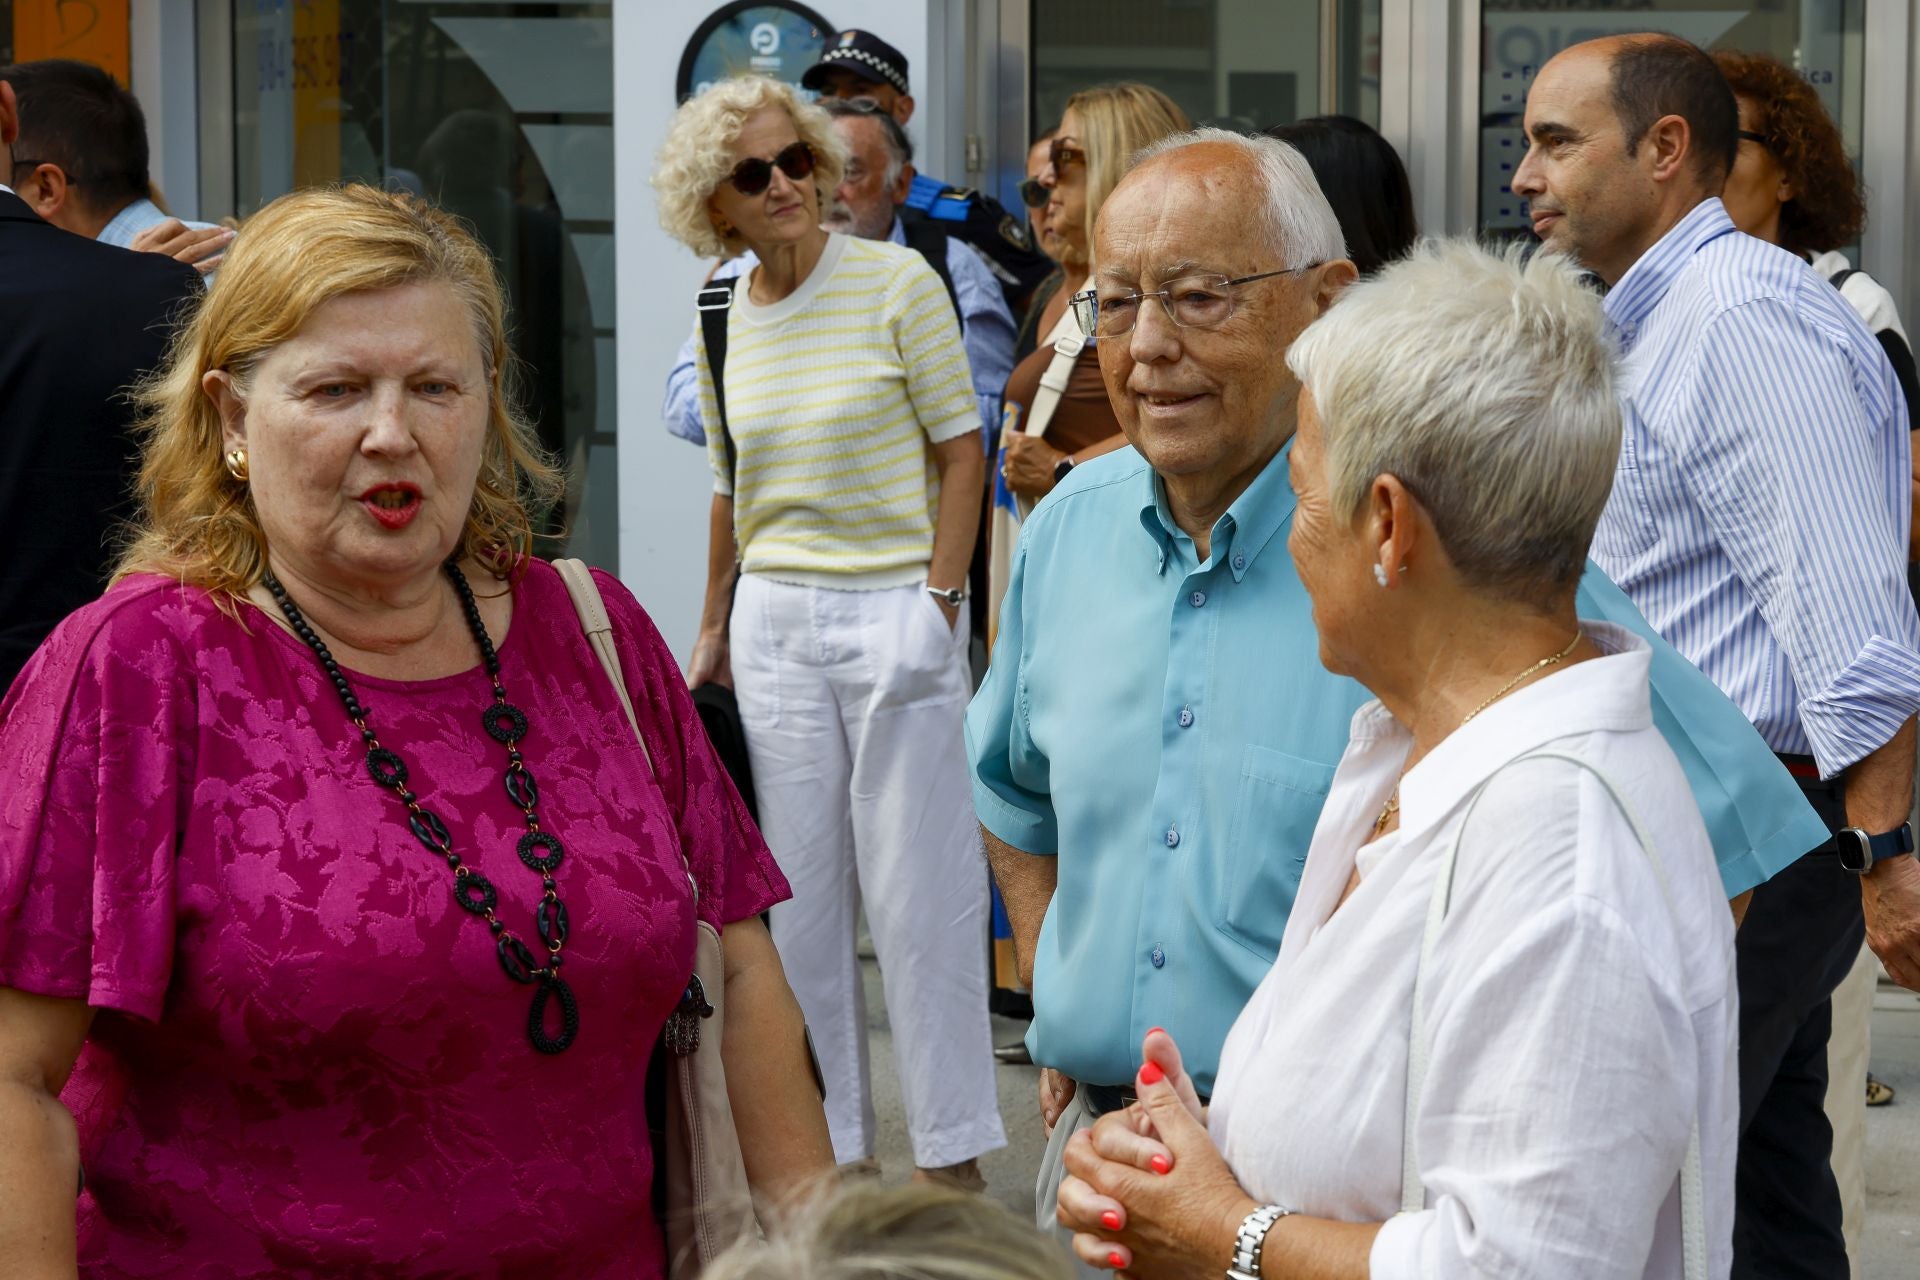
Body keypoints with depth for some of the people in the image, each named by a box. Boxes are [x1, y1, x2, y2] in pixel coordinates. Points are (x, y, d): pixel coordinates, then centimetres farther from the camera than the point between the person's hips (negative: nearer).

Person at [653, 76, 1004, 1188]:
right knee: (801, 895, 8)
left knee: (918, 888, -2)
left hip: (896, 609, -5)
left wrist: (938, 602, -12)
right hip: (776, 624, 5)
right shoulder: (721, 324, 7)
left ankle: (954, 1150, 10)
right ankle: (837, 1147, 19)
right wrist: (714, 629, 19)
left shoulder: (897, 281, -6)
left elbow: (962, 450, -5)